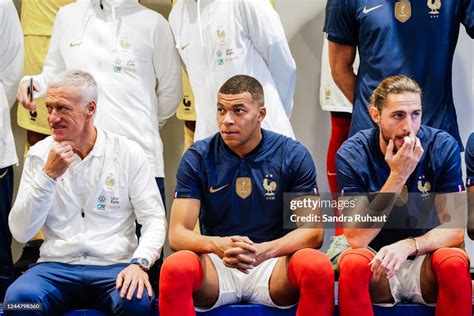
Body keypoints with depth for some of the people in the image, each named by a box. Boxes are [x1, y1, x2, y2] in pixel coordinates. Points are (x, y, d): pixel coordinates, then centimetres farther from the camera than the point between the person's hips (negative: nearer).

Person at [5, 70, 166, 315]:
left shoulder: (128, 153, 2)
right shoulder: (40, 154, 5)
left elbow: (154, 220, 0)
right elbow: (20, 232, -1)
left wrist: (139, 263, -19)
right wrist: (49, 175, -11)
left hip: (114, 267, -1)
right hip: (57, 267, 1)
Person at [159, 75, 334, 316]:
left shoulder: (293, 155, 0)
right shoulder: (197, 158, 1)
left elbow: (313, 232, -5)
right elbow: (177, 234, -5)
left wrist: (265, 250, -25)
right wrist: (217, 245, -28)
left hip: (273, 265, 0)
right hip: (216, 265, 0)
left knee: (318, 266, -33)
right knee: (175, 267, -34)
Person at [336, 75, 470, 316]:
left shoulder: (444, 147, -9)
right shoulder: (352, 154, -11)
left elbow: (455, 228, -11)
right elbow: (356, 238, -20)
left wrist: (408, 245, -31)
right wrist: (398, 176, -26)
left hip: (426, 265, 1)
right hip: (376, 270, -1)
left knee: (454, 262, -31)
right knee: (352, 263, -33)